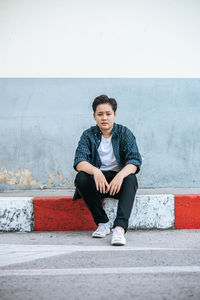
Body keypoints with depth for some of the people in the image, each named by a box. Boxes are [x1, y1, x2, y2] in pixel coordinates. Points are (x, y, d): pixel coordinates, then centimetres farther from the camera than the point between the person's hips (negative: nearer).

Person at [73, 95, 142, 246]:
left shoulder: (125, 133, -2)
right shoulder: (88, 135, 0)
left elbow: (135, 160, -15)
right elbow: (79, 161, -15)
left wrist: (121, 175, -37)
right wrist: (95, 171, -37)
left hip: (119, 179, -1)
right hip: (97, 181, 1)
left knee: (131, 178, -33)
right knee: (81, 178, -29)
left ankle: (120, 228, -47)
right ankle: (103, 223, -18)